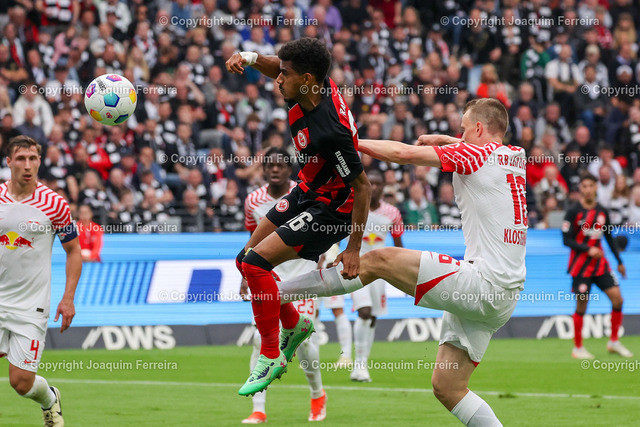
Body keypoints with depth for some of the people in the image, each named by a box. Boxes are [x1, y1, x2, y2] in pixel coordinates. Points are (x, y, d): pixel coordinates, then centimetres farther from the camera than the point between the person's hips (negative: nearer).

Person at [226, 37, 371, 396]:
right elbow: (276, 70, 13)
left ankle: (271, 357, -6)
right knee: (246, 260, 11)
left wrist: (354, 249, -22)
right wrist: (250, 58, -10)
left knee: (256, 262, -19)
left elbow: (362, 186, -26)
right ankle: (294, 324, 33)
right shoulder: (315, 85, -11)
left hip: (332, 210, -9)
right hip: (307, 193, 9)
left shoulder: (330, 130, -35)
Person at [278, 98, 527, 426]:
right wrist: (443, 139, 41)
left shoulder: (479, 153, -6)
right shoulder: (517, 157, 17)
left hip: (484, 280, -9)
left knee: (377, 261, -8)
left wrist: (351, 142, 1)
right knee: (446, 387, 9)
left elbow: (404, 153, -11)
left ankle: (273, 291, -6)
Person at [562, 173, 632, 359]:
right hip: (580, 266, -5)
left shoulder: (603, 212, 7)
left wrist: (619, 261, 15)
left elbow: (609, 238, 17)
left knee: (617, 299, -4)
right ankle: (577, 348, 11)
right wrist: (588, 249, -22)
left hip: (600, 264, 5)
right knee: (581, 306, -2)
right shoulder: (573, 212, -8)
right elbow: (566, 239, -11)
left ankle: (614, 342, 10)